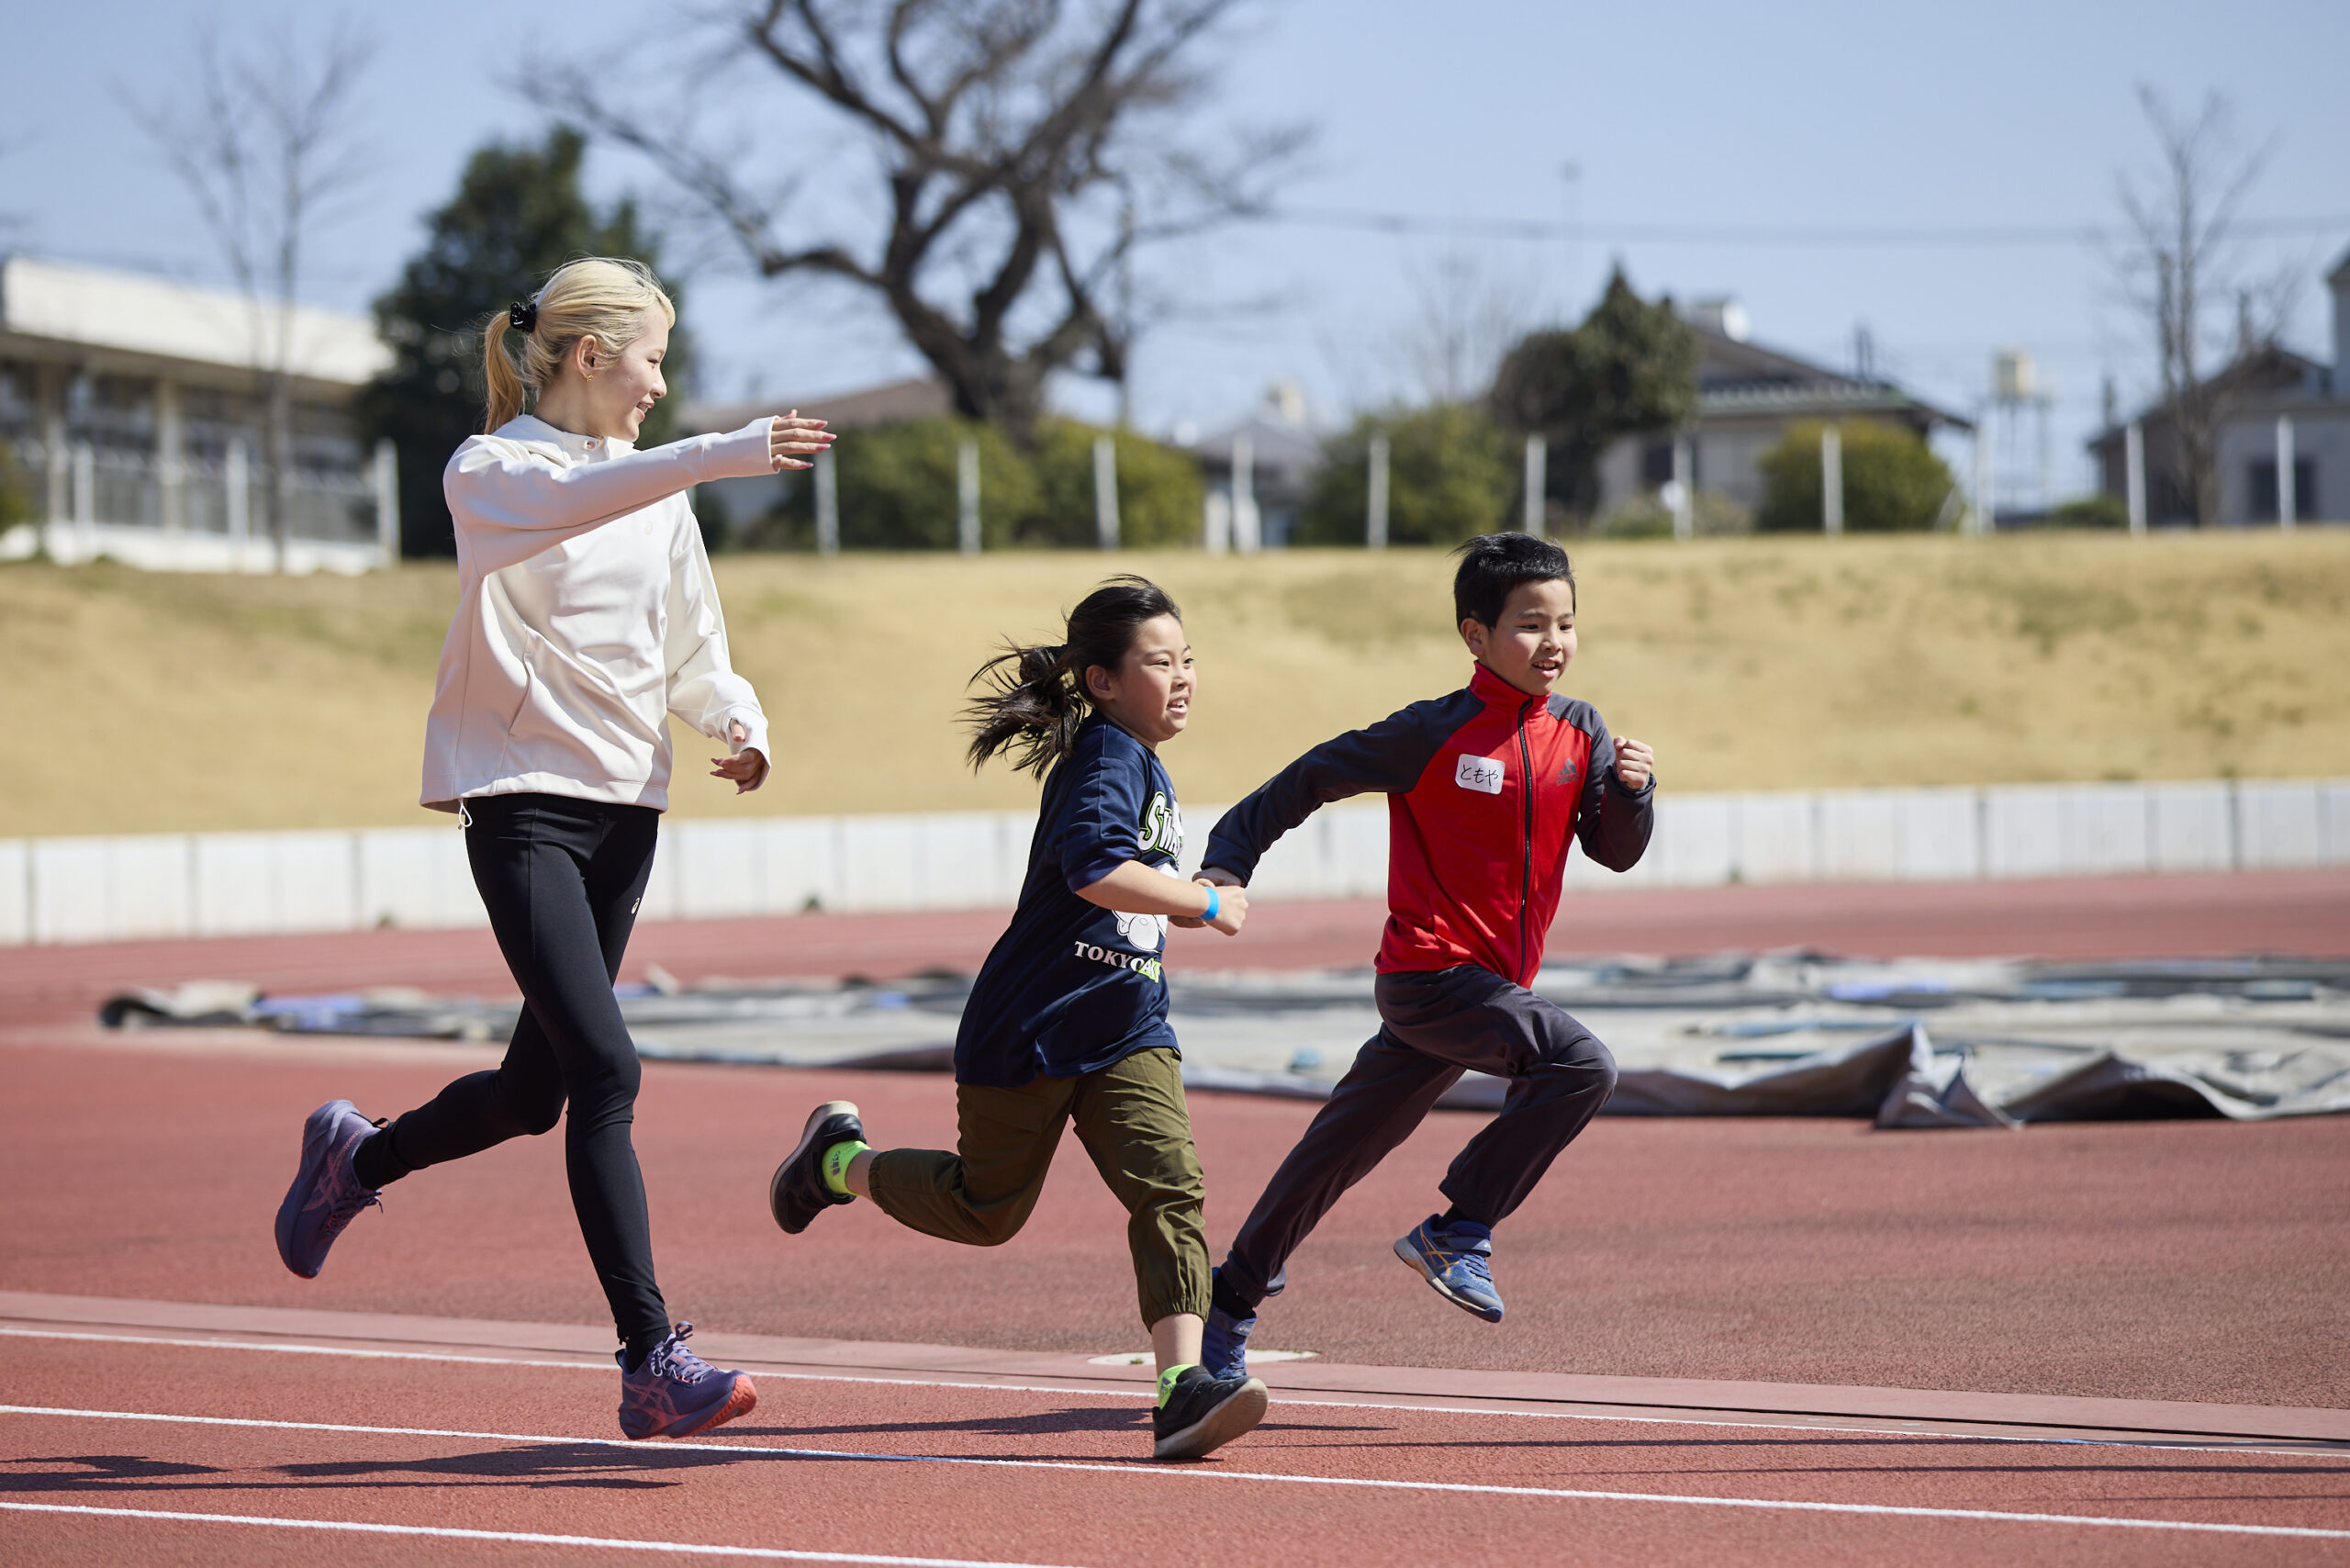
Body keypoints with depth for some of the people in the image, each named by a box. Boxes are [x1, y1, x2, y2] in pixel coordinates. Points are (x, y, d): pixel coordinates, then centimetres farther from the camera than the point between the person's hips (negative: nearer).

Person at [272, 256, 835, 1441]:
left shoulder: (657, 490, 15)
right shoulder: (490, 473, -6)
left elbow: (691, 652, 18)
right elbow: (572, 500, -30)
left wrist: (736, 718, -4)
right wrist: (721, 454, -43)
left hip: (626, 808, 7)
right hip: (522, 800, -7)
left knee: (537, 1090, 11)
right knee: (606, 1069, -18)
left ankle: (356, 1158, 40)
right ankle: (652, 1361, -18)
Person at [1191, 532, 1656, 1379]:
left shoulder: (1578, 731, 6)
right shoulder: (1434, 734, -11)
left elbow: (1616, 851, 4)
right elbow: (1310, 778, -5)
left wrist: (1631, 788, -16)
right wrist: (1227, 862, -11)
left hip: (1493, 984, 6)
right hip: (1430, 973, -6)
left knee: (1341, 1150, 14)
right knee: (1581, 1065, -25)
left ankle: (1230, 1303, 27)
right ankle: (1458, 1231, -14)